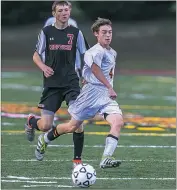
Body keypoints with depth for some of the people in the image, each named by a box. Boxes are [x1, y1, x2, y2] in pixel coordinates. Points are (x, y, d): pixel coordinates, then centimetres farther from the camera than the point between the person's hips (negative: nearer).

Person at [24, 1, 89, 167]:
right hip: (52, 83, 0)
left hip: (71, 82, 0)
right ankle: (31, 121, 35)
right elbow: (36, 55, 10)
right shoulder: (46, 32, 3)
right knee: (45, 126, -2)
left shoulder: (75, 33, 3)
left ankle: (77, 159, -5)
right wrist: (43, 67, -10)